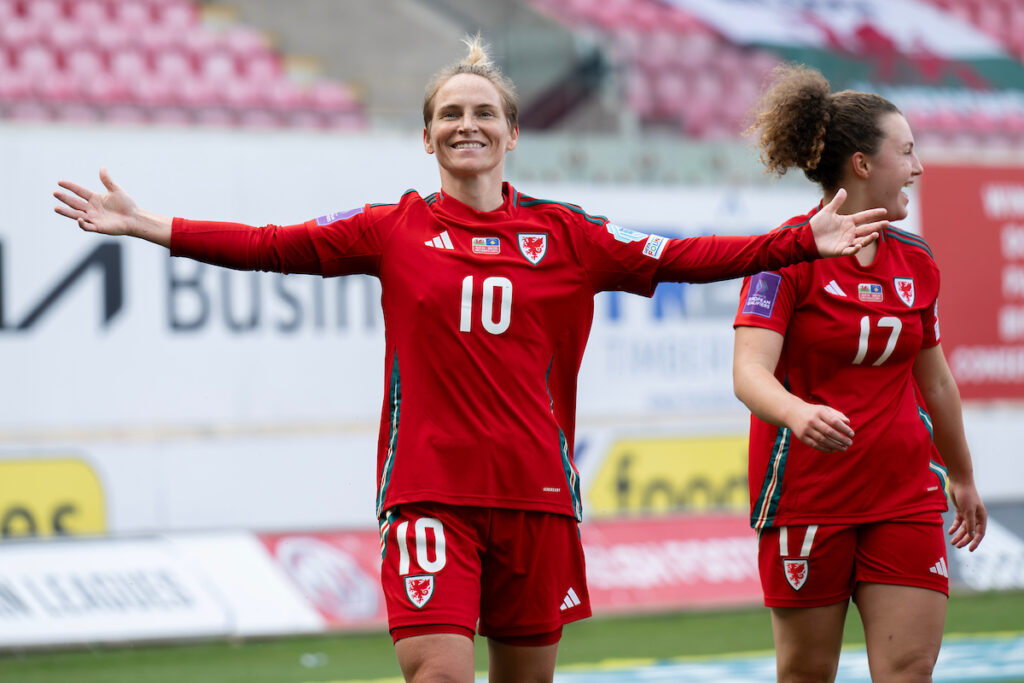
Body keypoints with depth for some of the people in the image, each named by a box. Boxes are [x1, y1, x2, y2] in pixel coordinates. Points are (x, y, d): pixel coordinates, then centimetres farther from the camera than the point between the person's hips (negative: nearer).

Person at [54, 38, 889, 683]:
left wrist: (802, 241, -5)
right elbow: (271, 244, -1)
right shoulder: (394, 230, 5)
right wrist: (149, 226, -10)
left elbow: (682, 258, 3)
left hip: (535, 489, 2)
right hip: (428, 486, -2)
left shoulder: (564, 234, 7)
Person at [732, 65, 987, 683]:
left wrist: (963, 479, 30)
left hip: (906, 496, 5)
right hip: (806, 502, -4)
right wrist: (797, 413, -42)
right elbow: (750, 370, -21)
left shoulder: (917, 262, 8)